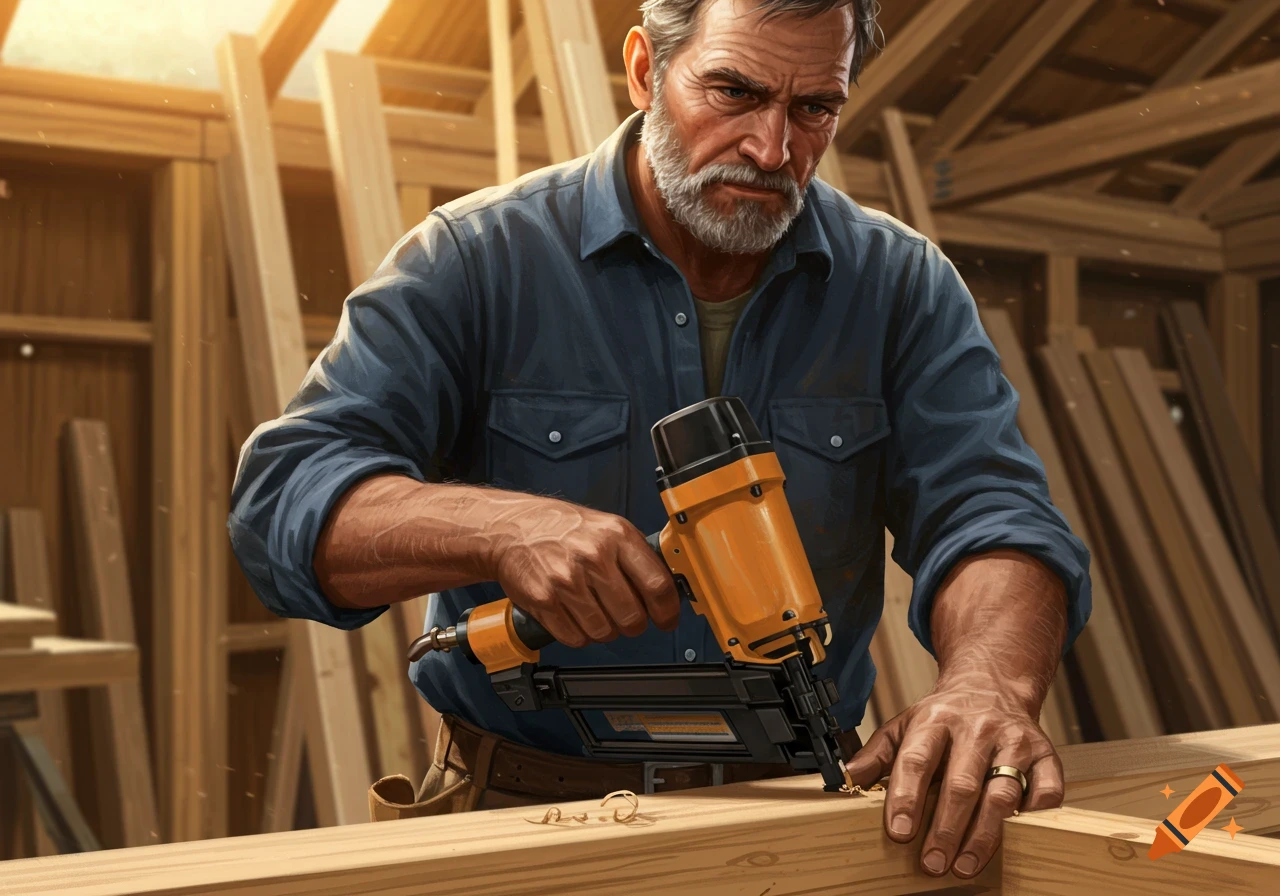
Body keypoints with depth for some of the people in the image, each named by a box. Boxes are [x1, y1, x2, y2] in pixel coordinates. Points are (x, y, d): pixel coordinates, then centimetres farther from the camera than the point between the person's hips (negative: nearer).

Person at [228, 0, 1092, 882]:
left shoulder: (904, 287, 8)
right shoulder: (475, 261, 0)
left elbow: (990, 514, 1)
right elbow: (280, 497, -6)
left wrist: (990, 680, -23)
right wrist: (504, 528, -25)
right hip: (527, 808, -1)